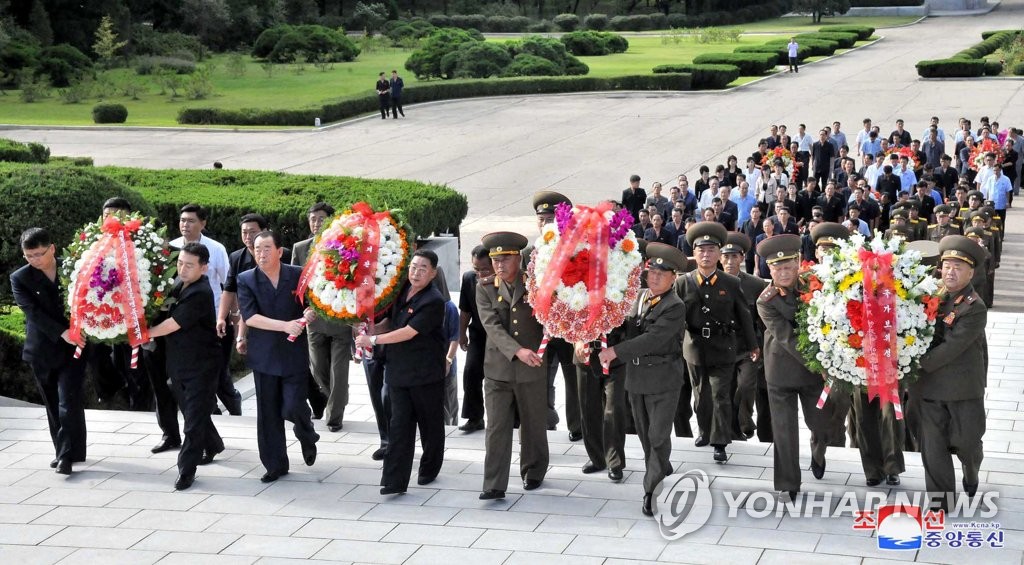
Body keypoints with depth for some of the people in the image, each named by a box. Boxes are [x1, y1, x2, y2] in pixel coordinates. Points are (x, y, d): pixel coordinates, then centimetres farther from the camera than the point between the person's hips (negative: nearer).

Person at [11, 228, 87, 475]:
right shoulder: (20, 278, -3)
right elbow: (33, 312, -14)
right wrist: (62, 332, -26)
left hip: (73, 347, -1)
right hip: (42, 350, 2)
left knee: (69, 402, -11)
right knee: (53, 405, 11)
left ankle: (67, 455, -9)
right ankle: (63, 451, 24)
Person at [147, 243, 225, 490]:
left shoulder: (200, 294, -22)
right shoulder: (179, 284, 4)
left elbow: (172, 325, -21)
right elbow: (166, 312, 19)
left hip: (201, 365, -8)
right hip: (178, 363, 9)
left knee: (194, 417, -4)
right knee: (192, 411, 21)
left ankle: (186, 469, 1)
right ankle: (213, 445, 42)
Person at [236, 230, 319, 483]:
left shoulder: (298, 275, -1)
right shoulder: (246, 280, -2)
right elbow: (249, 317, -13)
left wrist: (310, 313, -15)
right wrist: (285, 326, -22)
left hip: (295, 355, -1)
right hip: (264, 355, 1)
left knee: (293, 408, -8)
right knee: (268, 414, 6)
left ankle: (307, 437, 26)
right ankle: (275, 464, 19)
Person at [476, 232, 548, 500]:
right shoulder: (485, 287, 1)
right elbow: (492, 326, -11)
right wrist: (517, 351, -24)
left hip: (532, 369, 0)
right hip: (498, 368, 0)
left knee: (533, 425, 13)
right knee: (496, 428, -4)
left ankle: (533, 472, 33)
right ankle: (494, 485, -3)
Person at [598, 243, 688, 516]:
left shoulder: (675, 307, -15)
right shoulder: (640, 297, 8)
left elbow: (652, 340, -24)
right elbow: (628, 328, 19)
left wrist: (615, 351, -24)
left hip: (663, 380, -7)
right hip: (636, 377, 7)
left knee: (658, 437, -5)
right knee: (645, 435, 14)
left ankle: (652, 489, 2)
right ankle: (663, 480, 29)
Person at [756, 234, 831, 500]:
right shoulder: (766, 302, -14)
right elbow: (786, 338, -20)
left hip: (815, 368, 2)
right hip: (782, 372, -2)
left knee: (822, 425, 12)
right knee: (784, 430, 1)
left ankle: (818, 455, 46)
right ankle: (788, 486, 13)